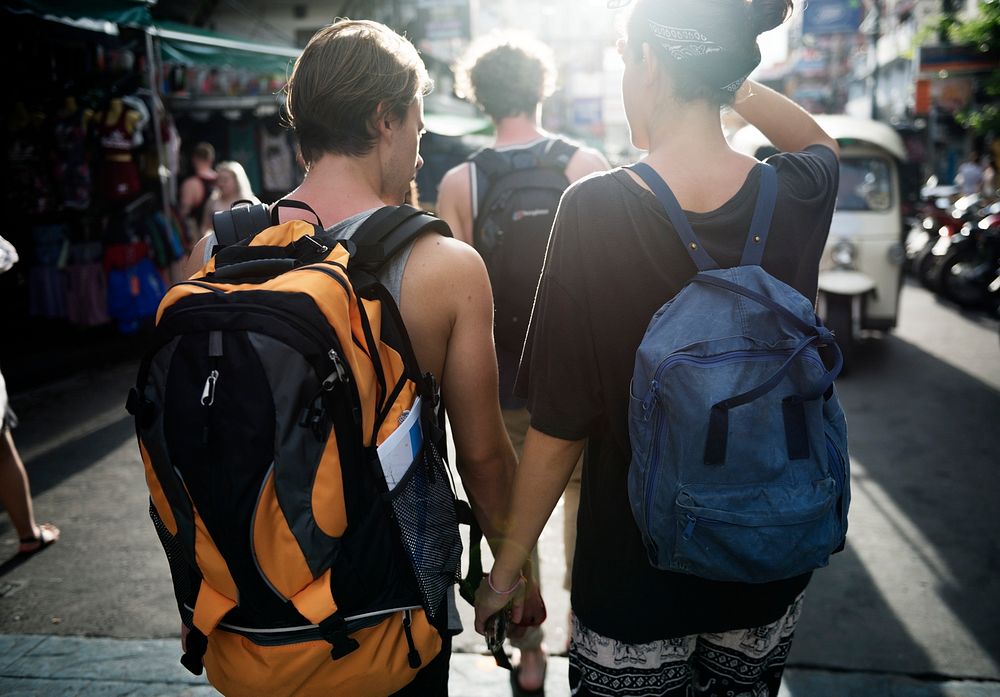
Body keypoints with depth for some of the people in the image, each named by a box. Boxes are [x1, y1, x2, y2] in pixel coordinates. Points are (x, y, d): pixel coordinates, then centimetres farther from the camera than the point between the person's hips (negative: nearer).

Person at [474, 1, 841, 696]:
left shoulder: (594, 210, -21)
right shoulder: (797, 196, -11)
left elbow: (559, 429, -17)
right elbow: (823, 144, 17)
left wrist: (509, 566, -5)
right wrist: (732, 80, 5)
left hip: (634, 572, -3)